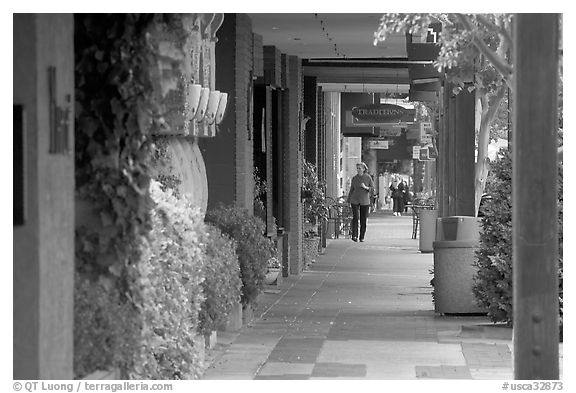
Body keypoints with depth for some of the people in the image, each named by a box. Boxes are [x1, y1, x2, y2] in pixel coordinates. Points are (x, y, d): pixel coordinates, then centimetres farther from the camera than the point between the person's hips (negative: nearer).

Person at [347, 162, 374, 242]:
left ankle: (362, 237, 12)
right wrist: (348, 201, 11)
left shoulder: (368, 177, -1)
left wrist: (365, 187, -17)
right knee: (355, 217, -14)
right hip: (355, 200, 0)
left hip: (365, 201, 0)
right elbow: (351, 190, 11)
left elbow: (372, 188, 2)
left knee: (363, 220, 3)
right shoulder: (354, 178, 4)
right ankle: (354, 236, -16)